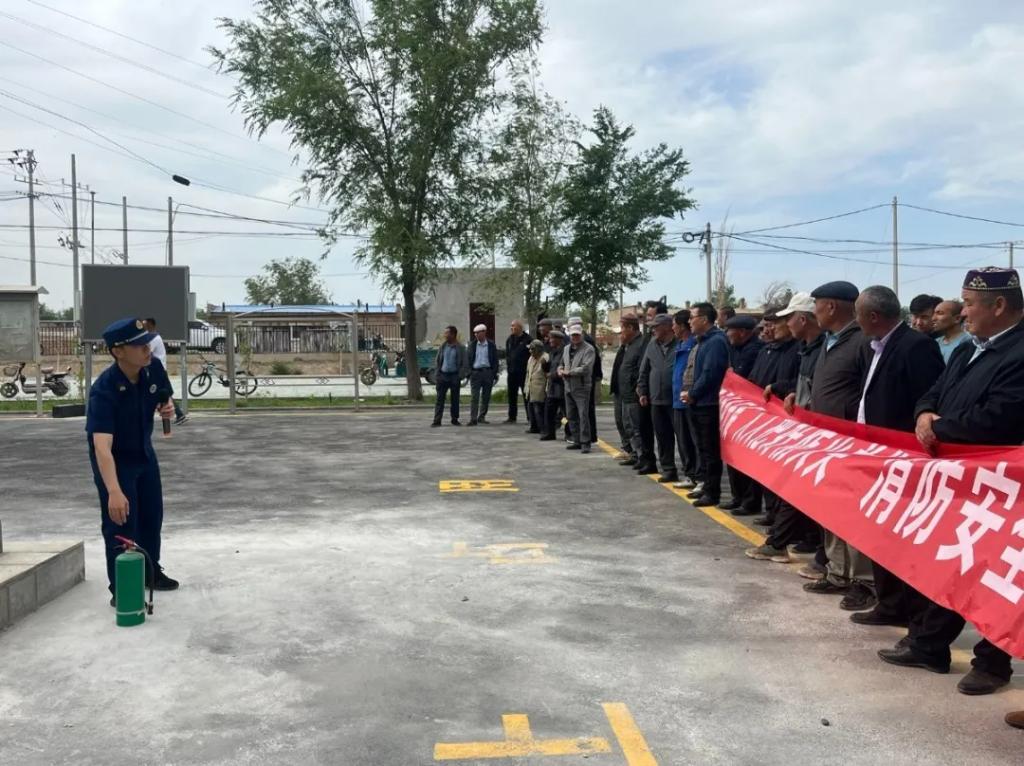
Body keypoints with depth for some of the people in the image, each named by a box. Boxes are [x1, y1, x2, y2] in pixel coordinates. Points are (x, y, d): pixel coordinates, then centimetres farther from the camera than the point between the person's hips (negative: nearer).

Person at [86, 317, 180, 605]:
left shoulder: (154, 368, -18)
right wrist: (114, 492, -54)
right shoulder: (104, 390, -36)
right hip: (114, 458, -6)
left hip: (144, 452, 7)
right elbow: (102, 446, -44)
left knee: (152, 515, 17)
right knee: (120, 522, -8)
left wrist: (168, 408, -20)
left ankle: (150, 572, 37)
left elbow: (166, 398, 5)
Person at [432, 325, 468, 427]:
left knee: (455, 399, 6)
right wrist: (437, 373, 3)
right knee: (440, 399, -2)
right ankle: (437, 420, -2)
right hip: (443, 375, 2)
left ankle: (454, 419, 17)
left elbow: (465, 363, -3)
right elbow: (437, 361, 13)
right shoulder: (443, 346, 7)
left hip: (454, 376, -2)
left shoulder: (460, 348, -3)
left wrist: (460, 377, -10)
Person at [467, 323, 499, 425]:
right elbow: (468, 358, 6)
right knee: (474, 397, -7)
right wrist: (469, 372, -3)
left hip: (488, 372, 0)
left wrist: (495, 374, -2)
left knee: (486, 397, 6)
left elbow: (495, 360, 3)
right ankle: (473, 419, -7)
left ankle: (482, 417, 18)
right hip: (476, 372, 0)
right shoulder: (472, 344, 5)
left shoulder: (491, 345, 2)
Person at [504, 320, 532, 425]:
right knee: (512, 395, 10)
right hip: (512, 372, 6)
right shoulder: (510, 339, 13)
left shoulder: (528, 339, -7)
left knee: (527, 395, -1)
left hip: (524, 372, -6)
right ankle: (512, 416, 18)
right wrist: (508, 367, 9)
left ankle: (530, 417, 3)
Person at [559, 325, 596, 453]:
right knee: (571, 416, 12)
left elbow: (586, 368, -20)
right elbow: (562, 363, 27)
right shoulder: (567, 349, 16)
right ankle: (577, 440, 22)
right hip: (568, 387, 8)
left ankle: (585, 442, -6)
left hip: (582, 387, -8)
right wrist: (560, 370, 2)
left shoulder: (588, 349, -9)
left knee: (583, 415, -10)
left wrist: (568, 372, -14)